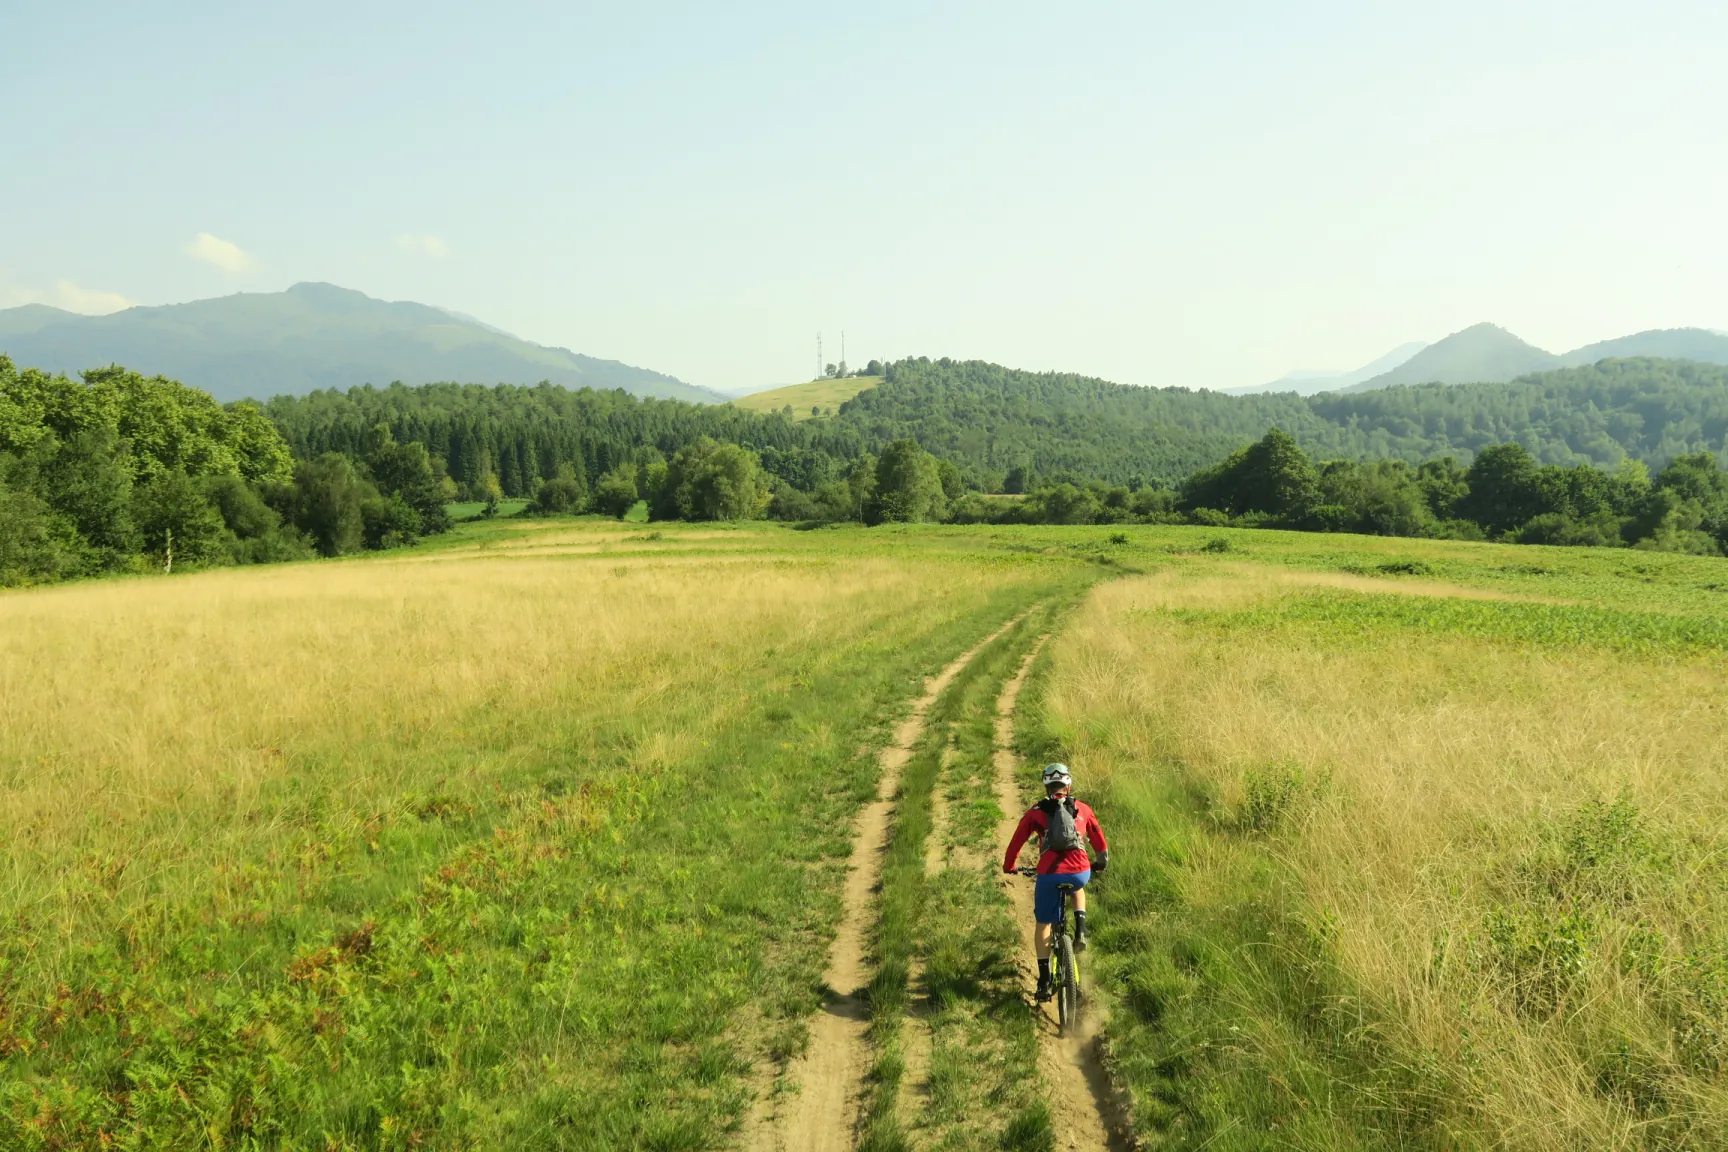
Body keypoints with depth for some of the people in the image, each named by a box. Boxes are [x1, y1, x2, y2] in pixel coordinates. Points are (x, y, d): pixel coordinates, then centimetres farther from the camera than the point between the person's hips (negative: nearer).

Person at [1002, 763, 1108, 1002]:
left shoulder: (1036, 811, 11)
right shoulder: (1083, 809, 15)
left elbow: (1017, 841, 14)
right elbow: (1099, 839, 24)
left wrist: (1008, 866, 31)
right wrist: (1102, 862, 42)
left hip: (1049, 875, -1)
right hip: (1080, 872, 1)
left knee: (1043, 924, 18)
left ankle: (1044, 982, 16)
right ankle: (1080, 929, 18)